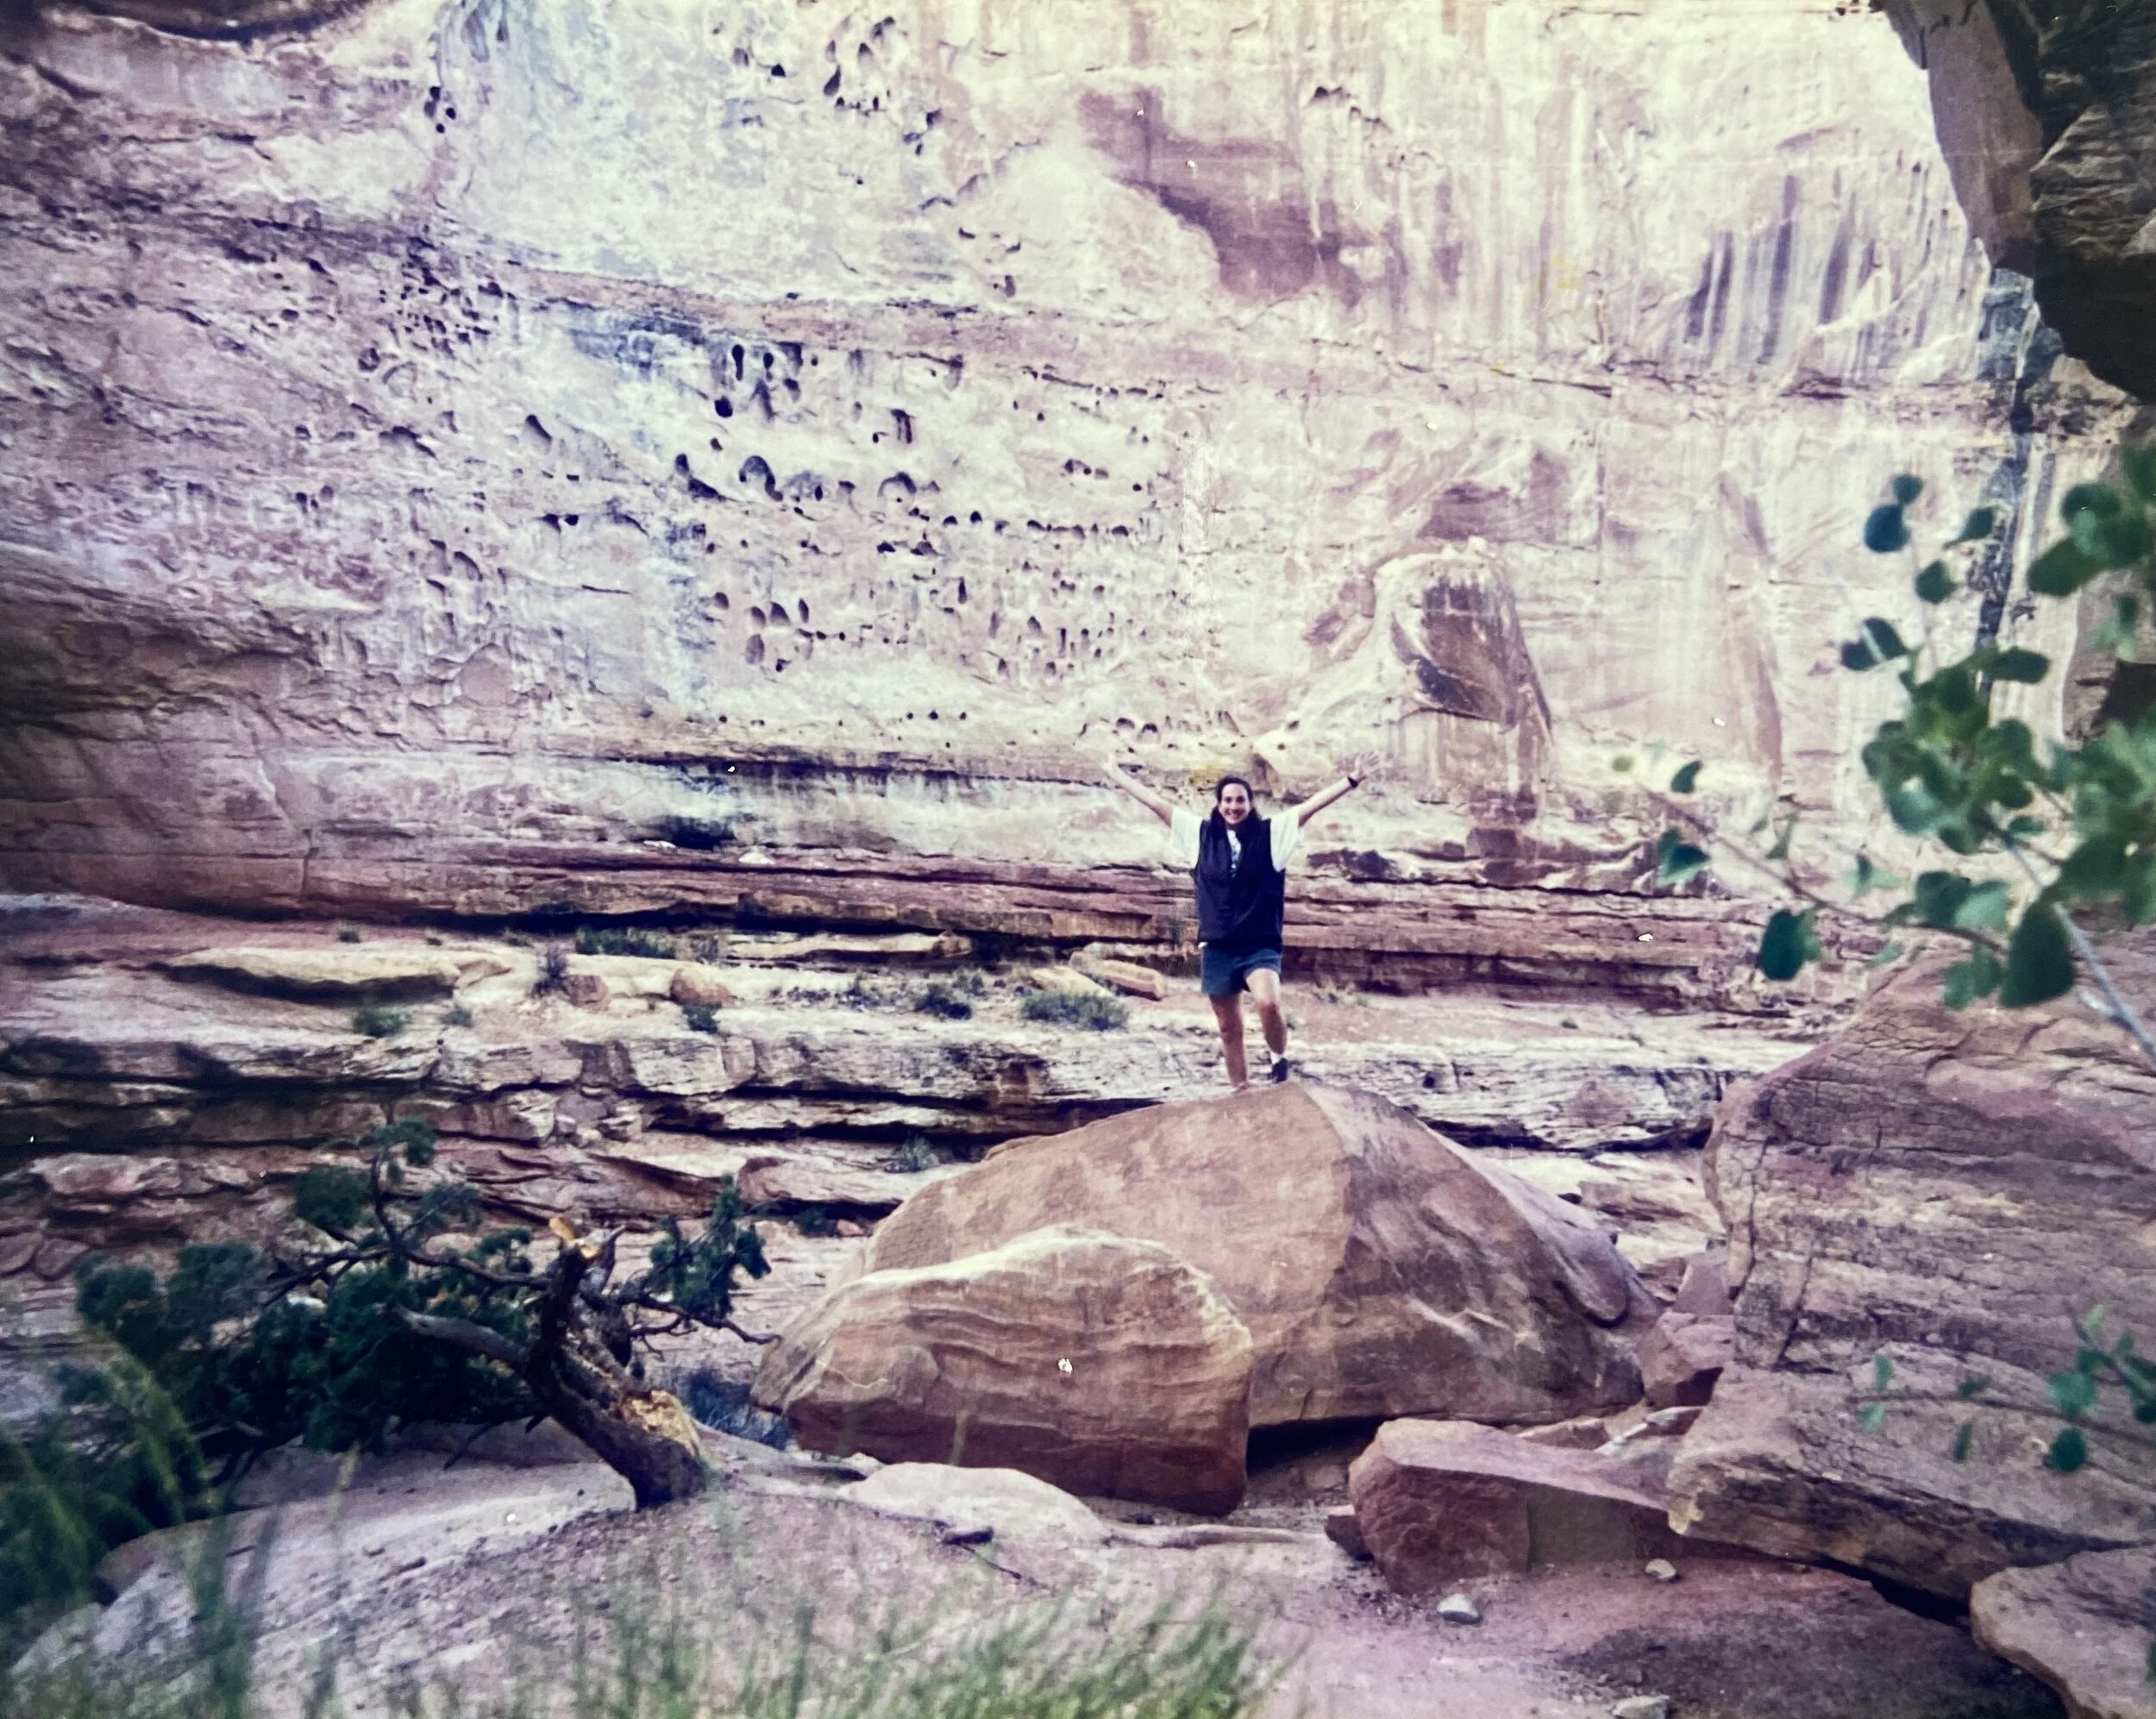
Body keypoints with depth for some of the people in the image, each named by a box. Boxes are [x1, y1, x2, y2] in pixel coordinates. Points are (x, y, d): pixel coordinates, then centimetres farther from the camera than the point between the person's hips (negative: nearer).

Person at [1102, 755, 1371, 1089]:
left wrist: (1351, 780, -13)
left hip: (1260, 946, -3)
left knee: (1268, 1003, -29)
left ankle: (1280, 1058, -1)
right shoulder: (1201, 834, 6)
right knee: (1229, 1029, 9)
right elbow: (1156, 802, 10)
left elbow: (1312, 804, -6)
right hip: (1217, 948, 3)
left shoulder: (1272, 833, 1)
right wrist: (1117, 775, 14)